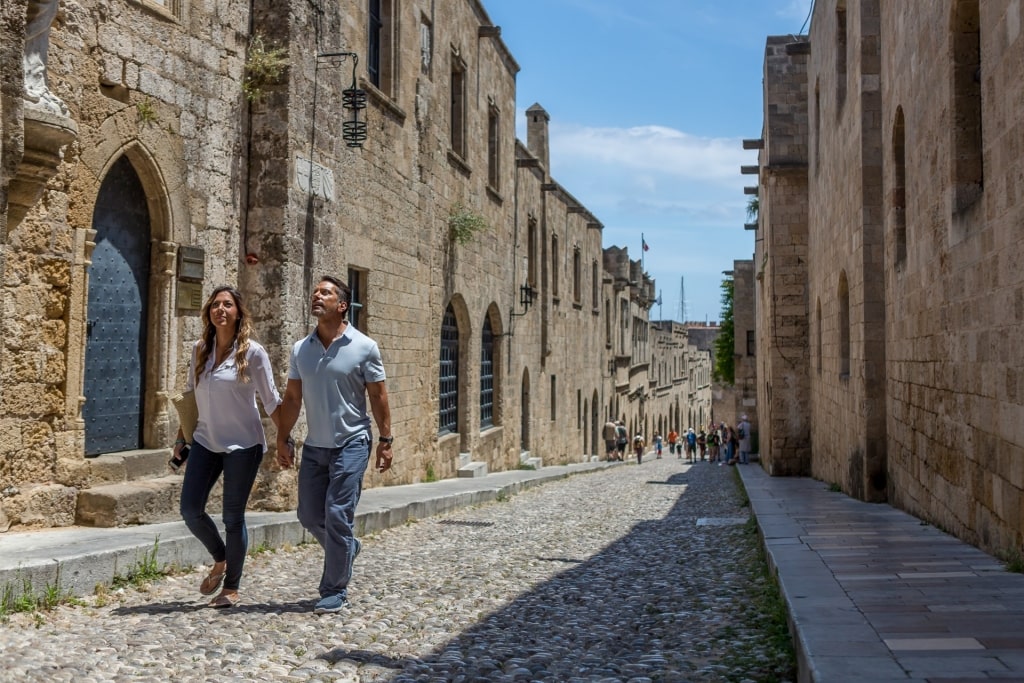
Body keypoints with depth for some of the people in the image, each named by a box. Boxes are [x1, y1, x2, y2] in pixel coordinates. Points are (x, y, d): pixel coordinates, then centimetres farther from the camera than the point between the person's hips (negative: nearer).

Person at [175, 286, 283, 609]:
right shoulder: (200, 349, 5)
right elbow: (190, 395, 14)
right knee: (190, 510, -1)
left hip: (242, 444, -4)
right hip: (206, 441, 5)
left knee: (233, 517, 1)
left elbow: (271, 400, -4)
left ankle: (231, 588, 17)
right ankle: (220, 560, 27)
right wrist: (181, 438, 14)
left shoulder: (252, 352, -9)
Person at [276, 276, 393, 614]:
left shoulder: (364, 347, -7)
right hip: (314, 446, 5)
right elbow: (292, 398, 9)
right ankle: (347, 548, 38)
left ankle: (335, 592, 5)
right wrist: (283, 439, 6)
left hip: (351, 444, -5)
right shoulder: (300, 349, 4)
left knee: (337, 515, -7)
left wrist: (385, 440, -5)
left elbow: (378, 396, -3)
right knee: (309, 515, 9)